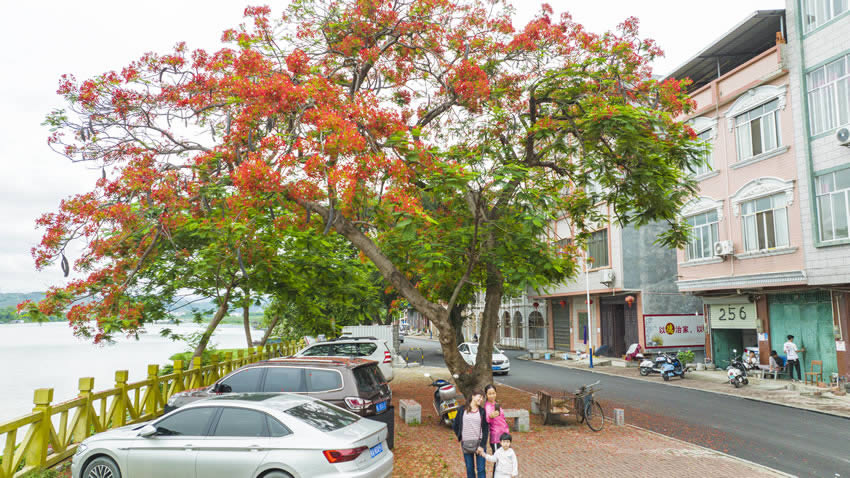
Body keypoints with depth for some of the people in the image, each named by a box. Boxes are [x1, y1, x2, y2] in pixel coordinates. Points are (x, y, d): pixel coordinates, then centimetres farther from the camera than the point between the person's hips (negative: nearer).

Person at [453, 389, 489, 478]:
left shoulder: (482, 411, 1)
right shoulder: (462, 410, 2)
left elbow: (486, 430, -2)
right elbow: (455, 425, 10)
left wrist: (482, 445, -9)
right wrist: (460, 438, 5)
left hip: (479, 443, -1)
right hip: (466, 444, 1)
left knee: (480, 469, -1)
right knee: (469, 469, 9)